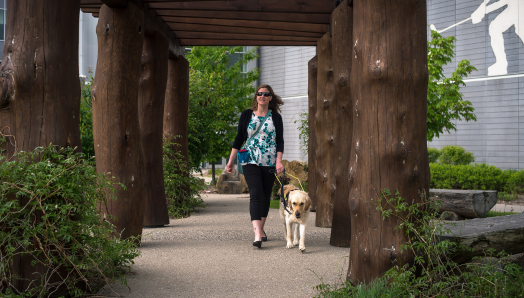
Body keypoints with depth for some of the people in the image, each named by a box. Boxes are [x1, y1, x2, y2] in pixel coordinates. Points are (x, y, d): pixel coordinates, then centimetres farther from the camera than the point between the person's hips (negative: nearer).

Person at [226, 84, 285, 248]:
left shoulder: (275, 117, 7)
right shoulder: (247, 115, 7)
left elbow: (280, 141, 4)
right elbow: (239, 139, 9)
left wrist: (279, 161, -9)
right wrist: (231, 161, 6)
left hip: (269, 162, 1)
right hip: (251, 161, -1)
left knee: (266, 196, 8)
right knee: (256, 194, -15)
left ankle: (260, 229, 26)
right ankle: (257, 234, -24)